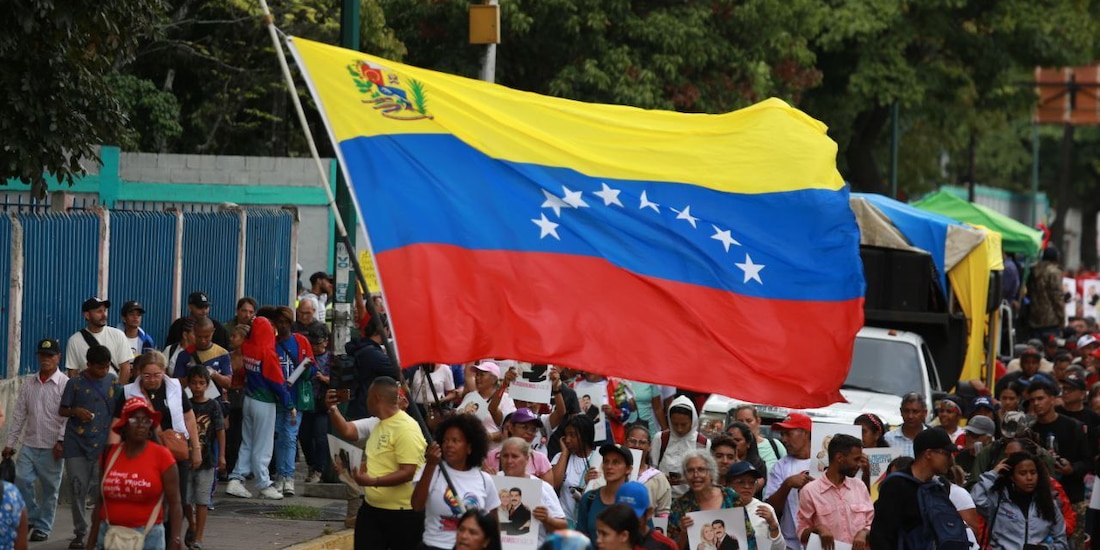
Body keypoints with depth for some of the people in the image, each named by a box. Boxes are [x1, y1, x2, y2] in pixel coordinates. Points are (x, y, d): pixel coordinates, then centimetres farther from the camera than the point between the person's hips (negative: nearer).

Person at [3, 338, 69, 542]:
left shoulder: (65, 385, -6)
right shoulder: (28, 385, 9)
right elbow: (19, 415, 11)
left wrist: (61, 441, -18)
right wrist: (10, 443, 8)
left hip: (51, 448, -4)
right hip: (29, 444, 4)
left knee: (50, 488, 3)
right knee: (22, 480, -6)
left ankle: (42, 527, 14)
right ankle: (31, 517, 14)